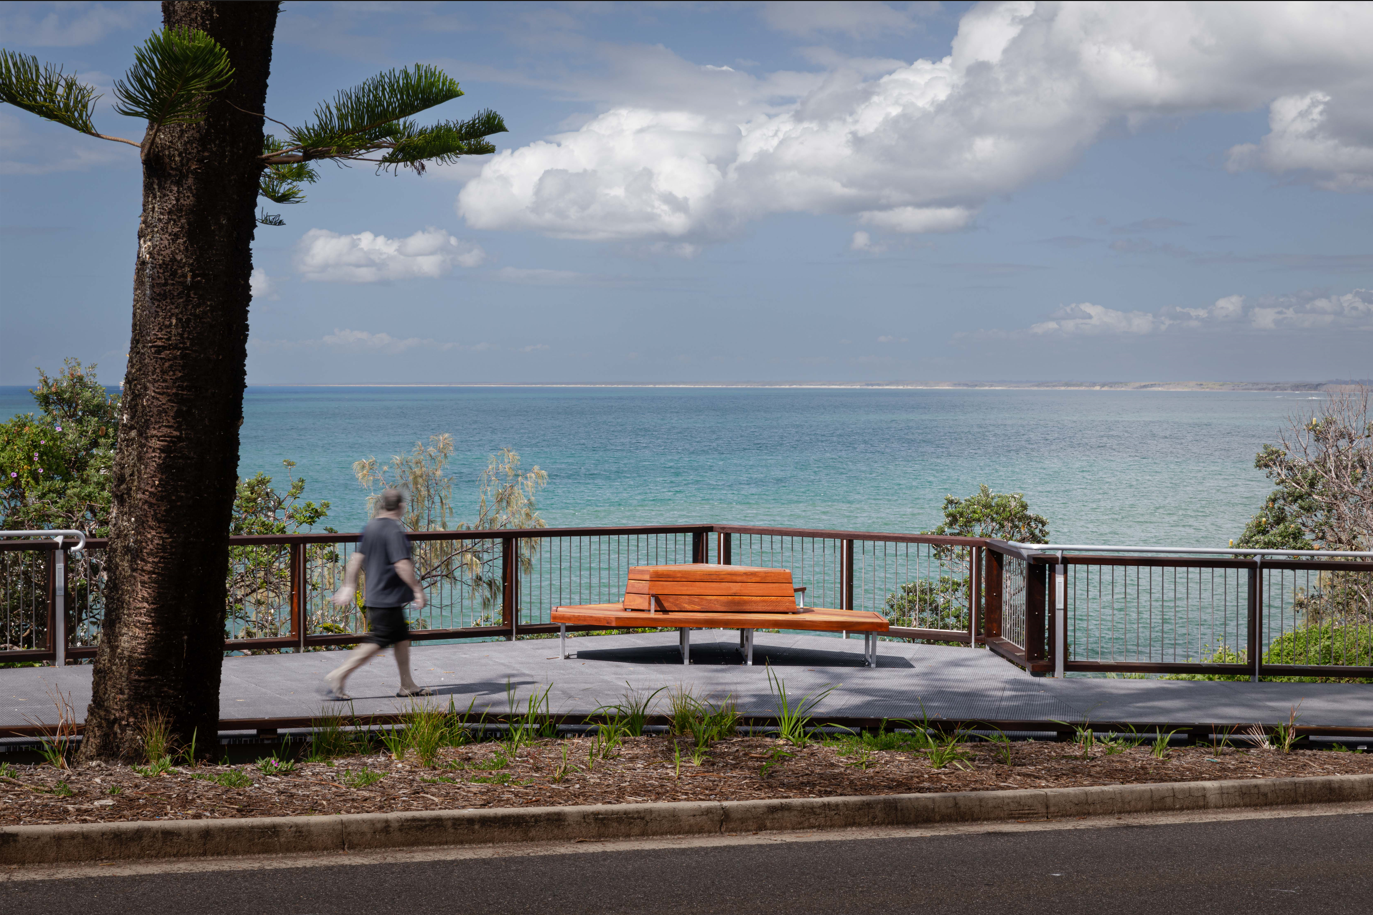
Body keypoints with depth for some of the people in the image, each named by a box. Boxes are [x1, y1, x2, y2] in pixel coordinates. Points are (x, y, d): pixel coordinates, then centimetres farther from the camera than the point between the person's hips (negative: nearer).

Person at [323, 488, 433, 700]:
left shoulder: (370, 527, 9)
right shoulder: (394, 531, -18)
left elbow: (357, 558, 13)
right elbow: (402, 565, -24)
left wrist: (349, 586, 18)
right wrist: (417, 589, -18)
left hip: (375, 595, 10)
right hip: (388, 599, -10)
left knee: (402, 637, 16)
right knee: (376, 642, -6)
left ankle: (407, 685, 21)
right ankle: (338, 676, -7)